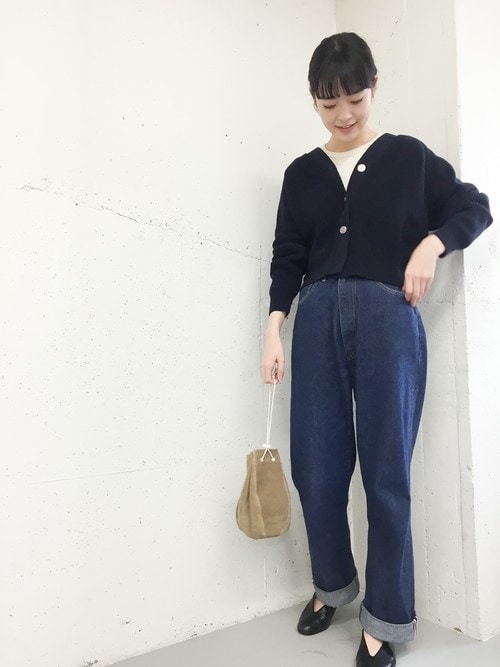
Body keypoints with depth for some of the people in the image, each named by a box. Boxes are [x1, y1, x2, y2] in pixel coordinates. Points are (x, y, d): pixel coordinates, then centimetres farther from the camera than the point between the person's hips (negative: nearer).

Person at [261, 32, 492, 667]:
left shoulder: (408, 156, 10)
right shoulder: (301, 173, 15)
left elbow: (475, 207, 13)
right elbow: (287, 257, 11)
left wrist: (430, 243, -7)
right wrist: (273, 329, 0)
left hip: (387, 318, -2)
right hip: (317, 320, 3)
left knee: (386, 472, -1)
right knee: (315, 467, 4)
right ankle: (332, 583, 30)